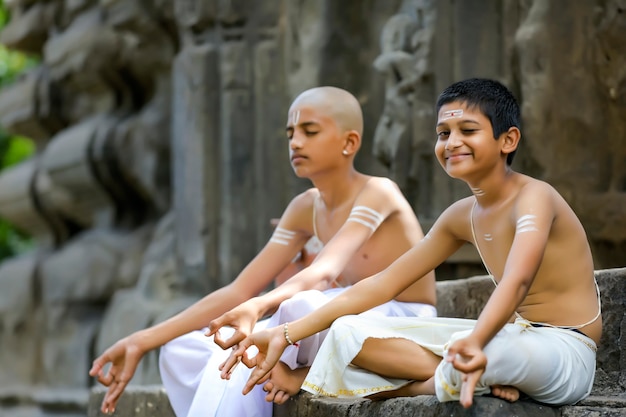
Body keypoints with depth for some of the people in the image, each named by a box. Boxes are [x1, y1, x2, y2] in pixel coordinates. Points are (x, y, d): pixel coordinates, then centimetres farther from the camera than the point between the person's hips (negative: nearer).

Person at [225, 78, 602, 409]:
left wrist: (475, 343, -58)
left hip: (566, 354, -8)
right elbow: (383, 284, 9)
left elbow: (516, 281, -37)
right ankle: (478, 379, -15)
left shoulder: (534, 197, -17)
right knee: (348, 334, -3)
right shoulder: (462, 217, 8)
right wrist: (288, 334, 1)